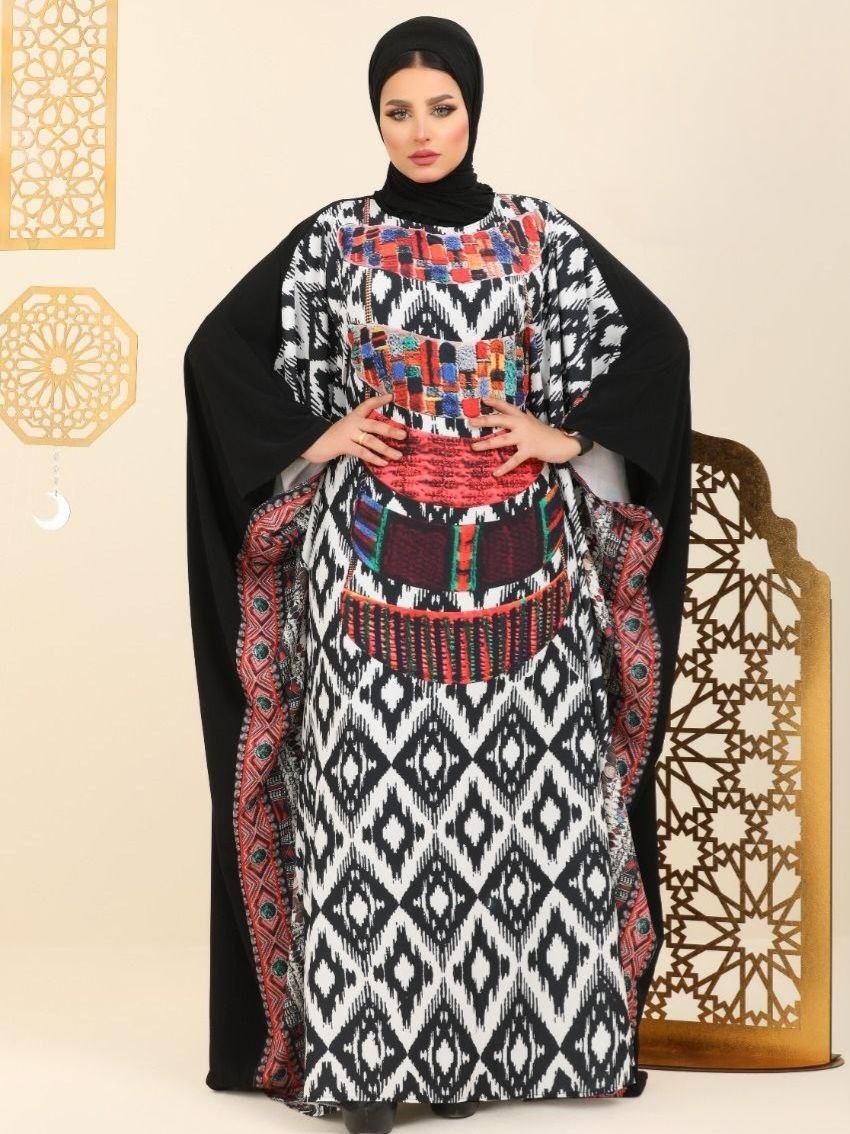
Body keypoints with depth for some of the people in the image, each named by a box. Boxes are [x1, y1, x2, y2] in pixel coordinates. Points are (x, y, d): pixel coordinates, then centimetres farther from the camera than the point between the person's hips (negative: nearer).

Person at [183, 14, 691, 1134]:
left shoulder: (539, 236, 6)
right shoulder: (334, 239, 5)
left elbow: (656, 339, 10)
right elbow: (219, 347, 7)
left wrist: (573, 436, -1)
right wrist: (310, 440, -3)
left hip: (516, 557, 1)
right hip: (375, 558, -1)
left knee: (518, 786, 1)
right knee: (373, 791, -3)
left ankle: (499, 1030, 14)